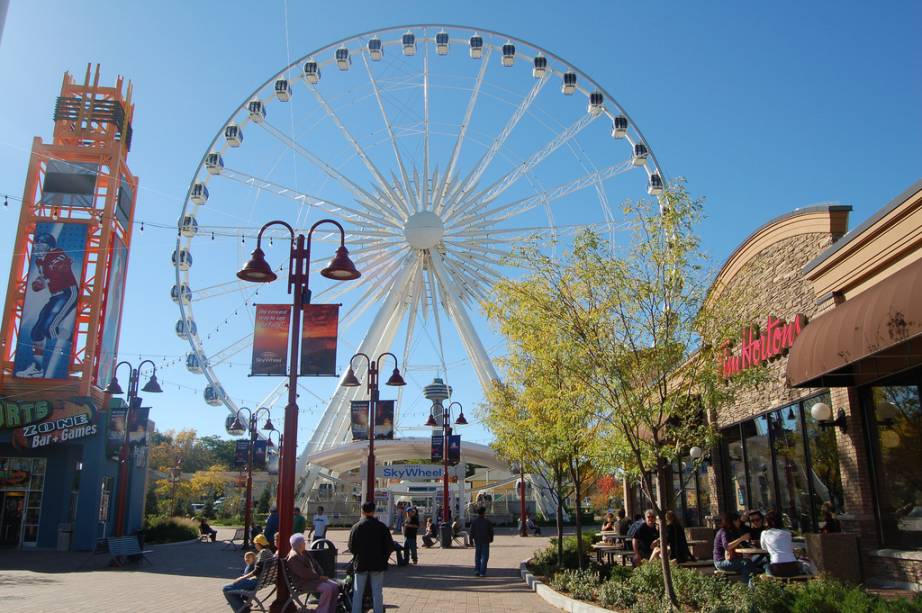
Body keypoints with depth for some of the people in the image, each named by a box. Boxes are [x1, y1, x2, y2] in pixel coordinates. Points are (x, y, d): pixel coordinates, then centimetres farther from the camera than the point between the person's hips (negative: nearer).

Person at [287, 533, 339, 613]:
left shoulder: (304, 553, 13)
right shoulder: (293, 557, -17)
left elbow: (315, 564, 16)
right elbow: (304, 574, -22)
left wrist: (322, 575, 0)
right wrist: (319, 577, -15)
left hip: (313, 578, 10)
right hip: (303, 583, -9)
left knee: (335, 586, -6)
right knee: (327, 589, -27)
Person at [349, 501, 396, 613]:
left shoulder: (356, 527, -5)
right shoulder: (381, 527, -5)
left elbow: (351, 547, -3)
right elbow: (390, 546, -4)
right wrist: (383, 558, 10)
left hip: (361, 563, 0)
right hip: (377, 564, 0)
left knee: (358, 592, 10)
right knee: (377, 592, 7)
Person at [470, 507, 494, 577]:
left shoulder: (474, 521, -3)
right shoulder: (488, 522, -7)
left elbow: (472, 532, -4)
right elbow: (491, 532, -1)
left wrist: (471, 540, 4)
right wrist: (491, 539, 13)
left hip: (477, 541, 2)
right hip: (485, 541, -2)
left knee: (477, 556, 16)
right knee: (484, 556, 2)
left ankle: (476, 570, 11)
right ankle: (482, 572, -2)